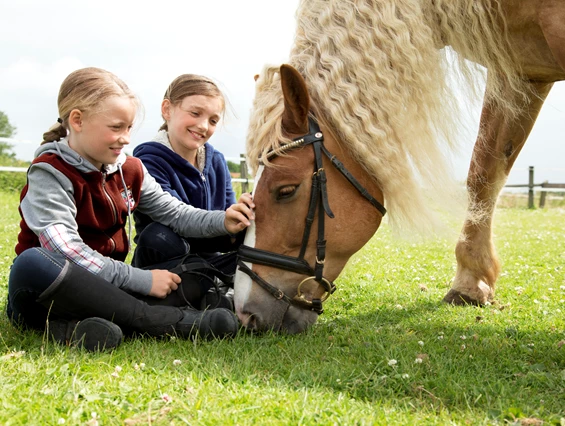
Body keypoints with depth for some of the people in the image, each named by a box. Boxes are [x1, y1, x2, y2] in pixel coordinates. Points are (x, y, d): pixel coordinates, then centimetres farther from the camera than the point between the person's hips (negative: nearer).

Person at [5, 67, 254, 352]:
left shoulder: (129, 170, 8)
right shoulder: (49, 172, -14)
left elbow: (174, 213, 11)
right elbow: (65, 251, -25)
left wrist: (222, 222, -10)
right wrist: (141, 280, -26)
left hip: (106, 285, 7)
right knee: (33, 262, -39)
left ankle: (75, 327, -30)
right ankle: (151, 318, -33)